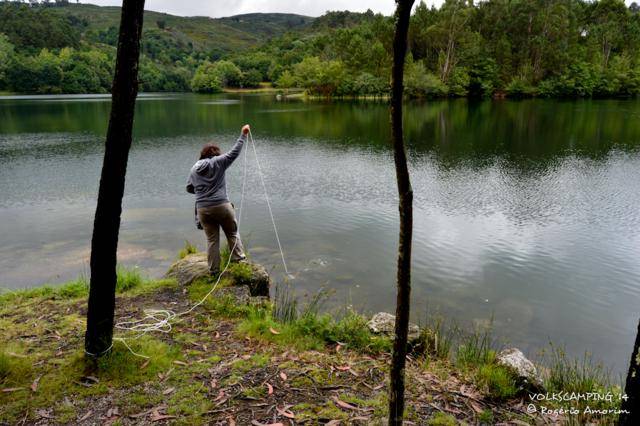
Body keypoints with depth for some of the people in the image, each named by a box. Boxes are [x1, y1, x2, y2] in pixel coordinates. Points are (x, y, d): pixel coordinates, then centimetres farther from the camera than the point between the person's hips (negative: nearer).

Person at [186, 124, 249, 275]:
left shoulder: (194, 169, 10)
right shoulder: (218, 162, -4)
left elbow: (189, 188, 18)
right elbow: (234, 152, -2)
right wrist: (243, 135, 5)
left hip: (202, 209, 4)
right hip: (221, 206, -4)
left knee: (211, 239, 10)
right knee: (233, 233, 14)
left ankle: (213, 269, 13)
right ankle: (239, 259, 13)